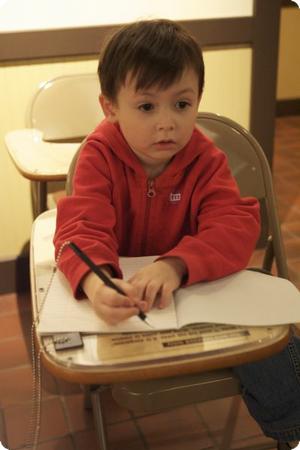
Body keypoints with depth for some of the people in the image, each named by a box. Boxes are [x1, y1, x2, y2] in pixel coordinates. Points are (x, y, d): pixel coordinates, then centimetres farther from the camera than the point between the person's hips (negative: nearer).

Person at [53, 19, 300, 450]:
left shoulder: (206, 160, -11)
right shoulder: (100, 156, -16)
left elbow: (236, 227, -24)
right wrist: (94, 282, -53)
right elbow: (82, 228, -28)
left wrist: (175, 264, -44)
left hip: (193, 285, 1)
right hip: (119, 289, 0)